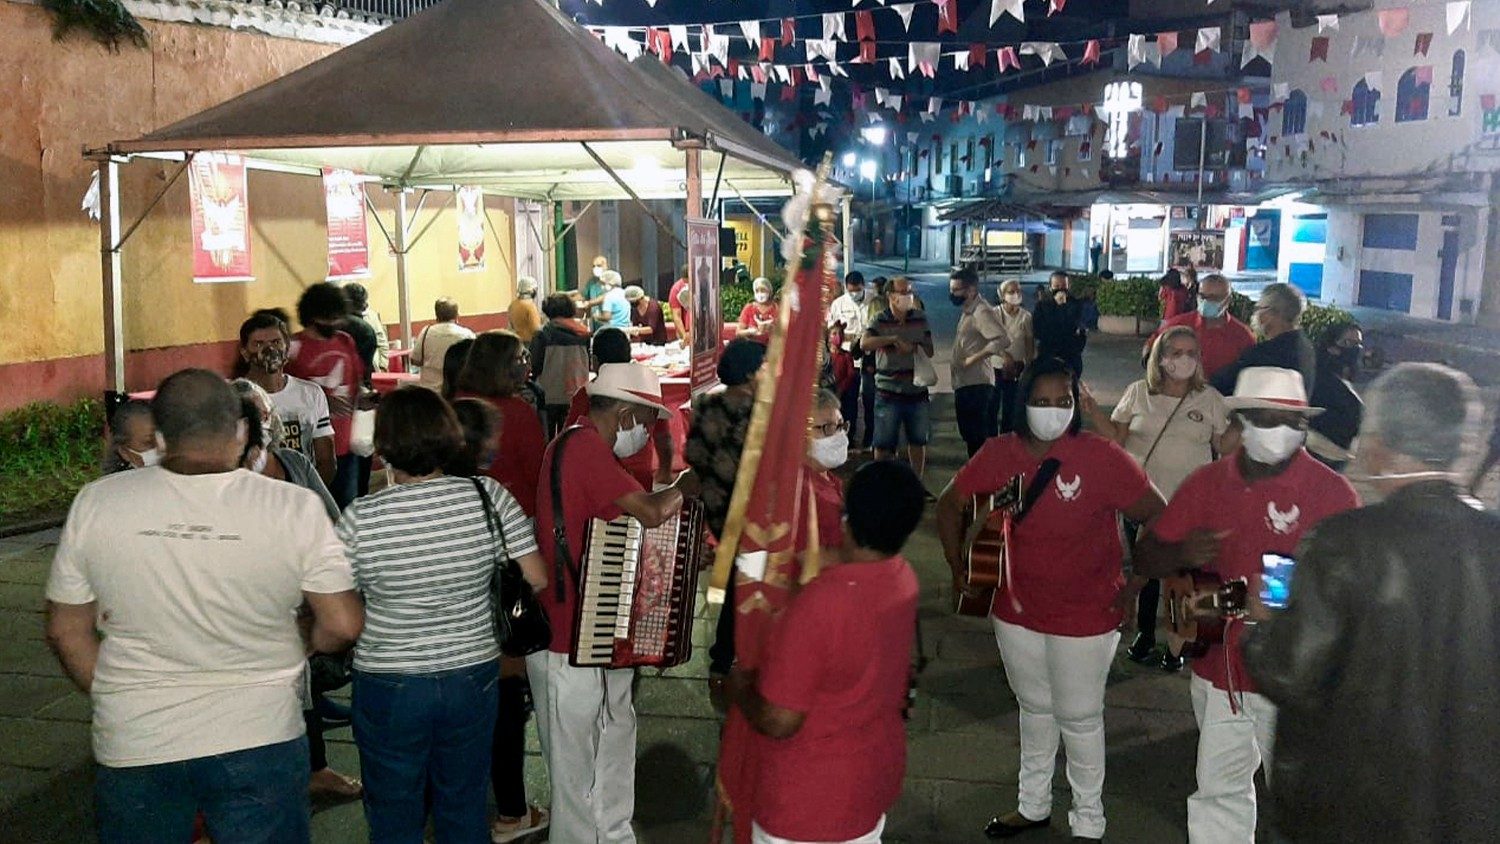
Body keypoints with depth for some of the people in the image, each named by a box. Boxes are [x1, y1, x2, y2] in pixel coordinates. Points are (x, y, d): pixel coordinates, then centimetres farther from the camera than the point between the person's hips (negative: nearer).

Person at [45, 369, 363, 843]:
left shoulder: (96, 503, -7)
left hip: (133, 745, 2)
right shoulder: (295, 509, -12)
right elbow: (342, 626, -9)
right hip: (258, 740, -2)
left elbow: (66, 631, 2)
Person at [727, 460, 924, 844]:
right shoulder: (903, 579, -8)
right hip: (875, 776, 7)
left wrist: (739, 687, -6)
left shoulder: (820, 604, -33)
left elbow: (778, 721, -27)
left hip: (809, 801, -7)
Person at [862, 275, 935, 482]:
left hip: (917, 390, 4)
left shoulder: (920, 318, 6)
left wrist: (912, 348, -11)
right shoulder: (880, 321, -4)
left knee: (918, 440, 13)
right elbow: (864, 343, -22)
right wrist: (894, 339, -26)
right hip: (888, 393, -4)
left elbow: (929, 351, 9)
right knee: (884, 444, 1)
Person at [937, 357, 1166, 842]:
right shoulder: (998, 455, -8)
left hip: (1084, 616, -4)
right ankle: (1033, 805, 42)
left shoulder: (1100, 457, -19)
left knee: (1078, 718, 10)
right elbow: (950, 505, 6)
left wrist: (1132, 585, -12)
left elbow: (1157, 518, -12)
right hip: (1016, 611, 4)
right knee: (1034, 708, 22)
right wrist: (958, 568, 3)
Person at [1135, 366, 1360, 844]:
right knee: (1219, 788, 18)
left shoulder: (1330, 492, -12)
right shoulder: (1208, 483, 1)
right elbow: (1144, 557, 4)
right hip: (1218, 666, 4)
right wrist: (1181, 555, -18)